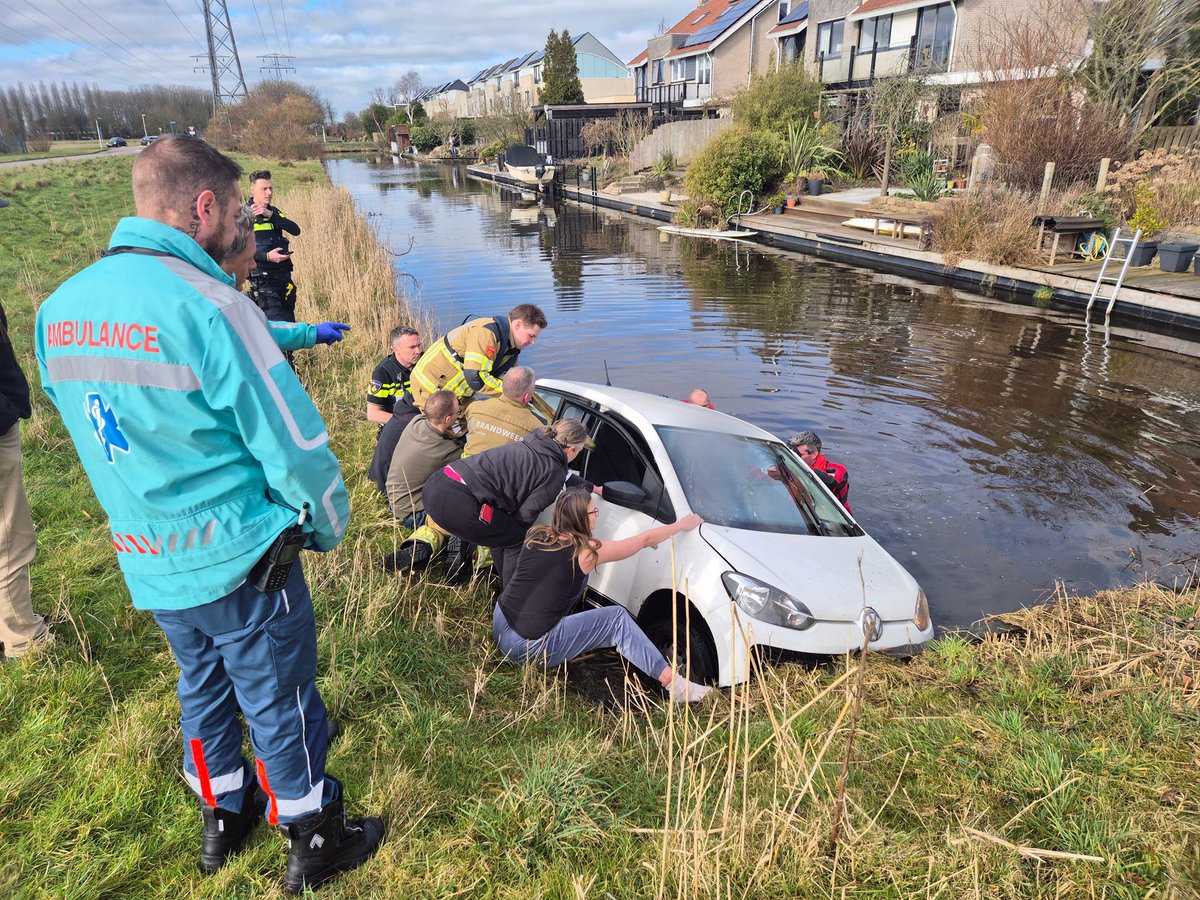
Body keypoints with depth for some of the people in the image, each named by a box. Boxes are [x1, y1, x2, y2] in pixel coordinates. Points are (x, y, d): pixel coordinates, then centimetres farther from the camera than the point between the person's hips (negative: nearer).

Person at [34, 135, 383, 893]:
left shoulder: (59, 311, 1)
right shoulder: (206, 305, -24)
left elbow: (112, 432, 11)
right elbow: (296, 446, -22)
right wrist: (327, 527, -4)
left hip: (148, 564, 7)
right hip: (238, 561, -7)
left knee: (204, 688, 26)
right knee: (280, 705, 11)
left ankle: (224, 816, 47)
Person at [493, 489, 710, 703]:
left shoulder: (537, 535, 4)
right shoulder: (585, 551, -11)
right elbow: (646, 539, -2)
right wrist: (682, 524, 13)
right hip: (529, 649, -7)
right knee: (617, 619, -2)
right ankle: (674, 682, -4)